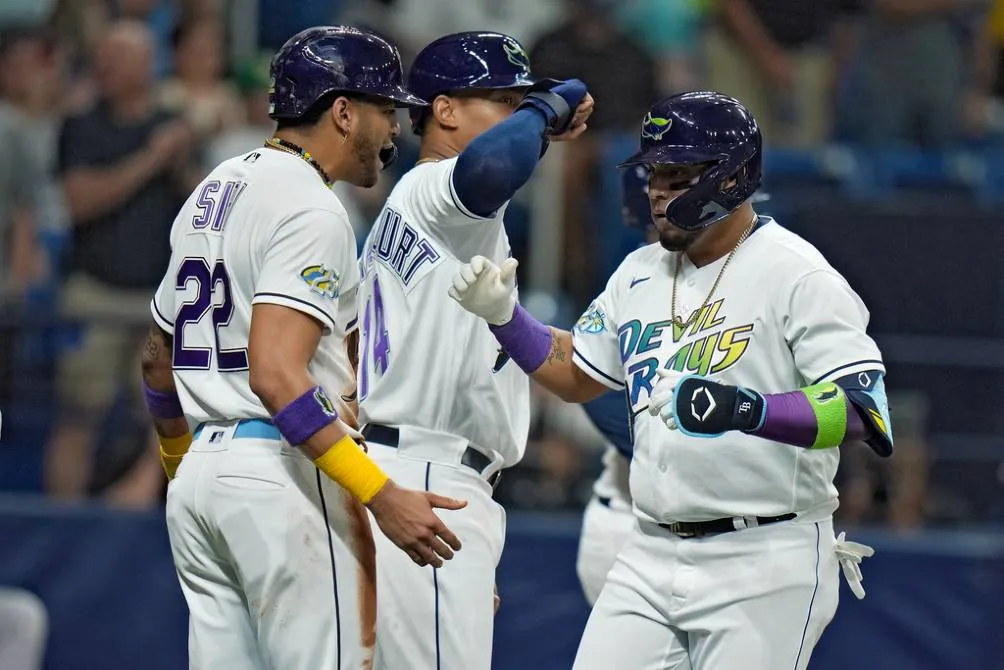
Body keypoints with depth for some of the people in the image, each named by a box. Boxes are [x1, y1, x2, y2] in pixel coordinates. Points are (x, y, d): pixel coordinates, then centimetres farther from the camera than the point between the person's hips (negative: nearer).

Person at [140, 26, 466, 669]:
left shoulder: (213, 194, 17)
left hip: (200, 471, 10)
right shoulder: (311, 210, -12)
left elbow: (159, 362, 24)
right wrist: (382, 495, -27)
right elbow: (275, 375, -24)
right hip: (280, 476, -10)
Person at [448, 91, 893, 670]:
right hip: (653, 557, 7)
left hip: (764, 565, -7)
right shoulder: (641, 274, 14)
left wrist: (743, 409, -34)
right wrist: (504, 315, 10)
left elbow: (865, 411, -19)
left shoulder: (796, 273, -10)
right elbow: (576, 375, 27)